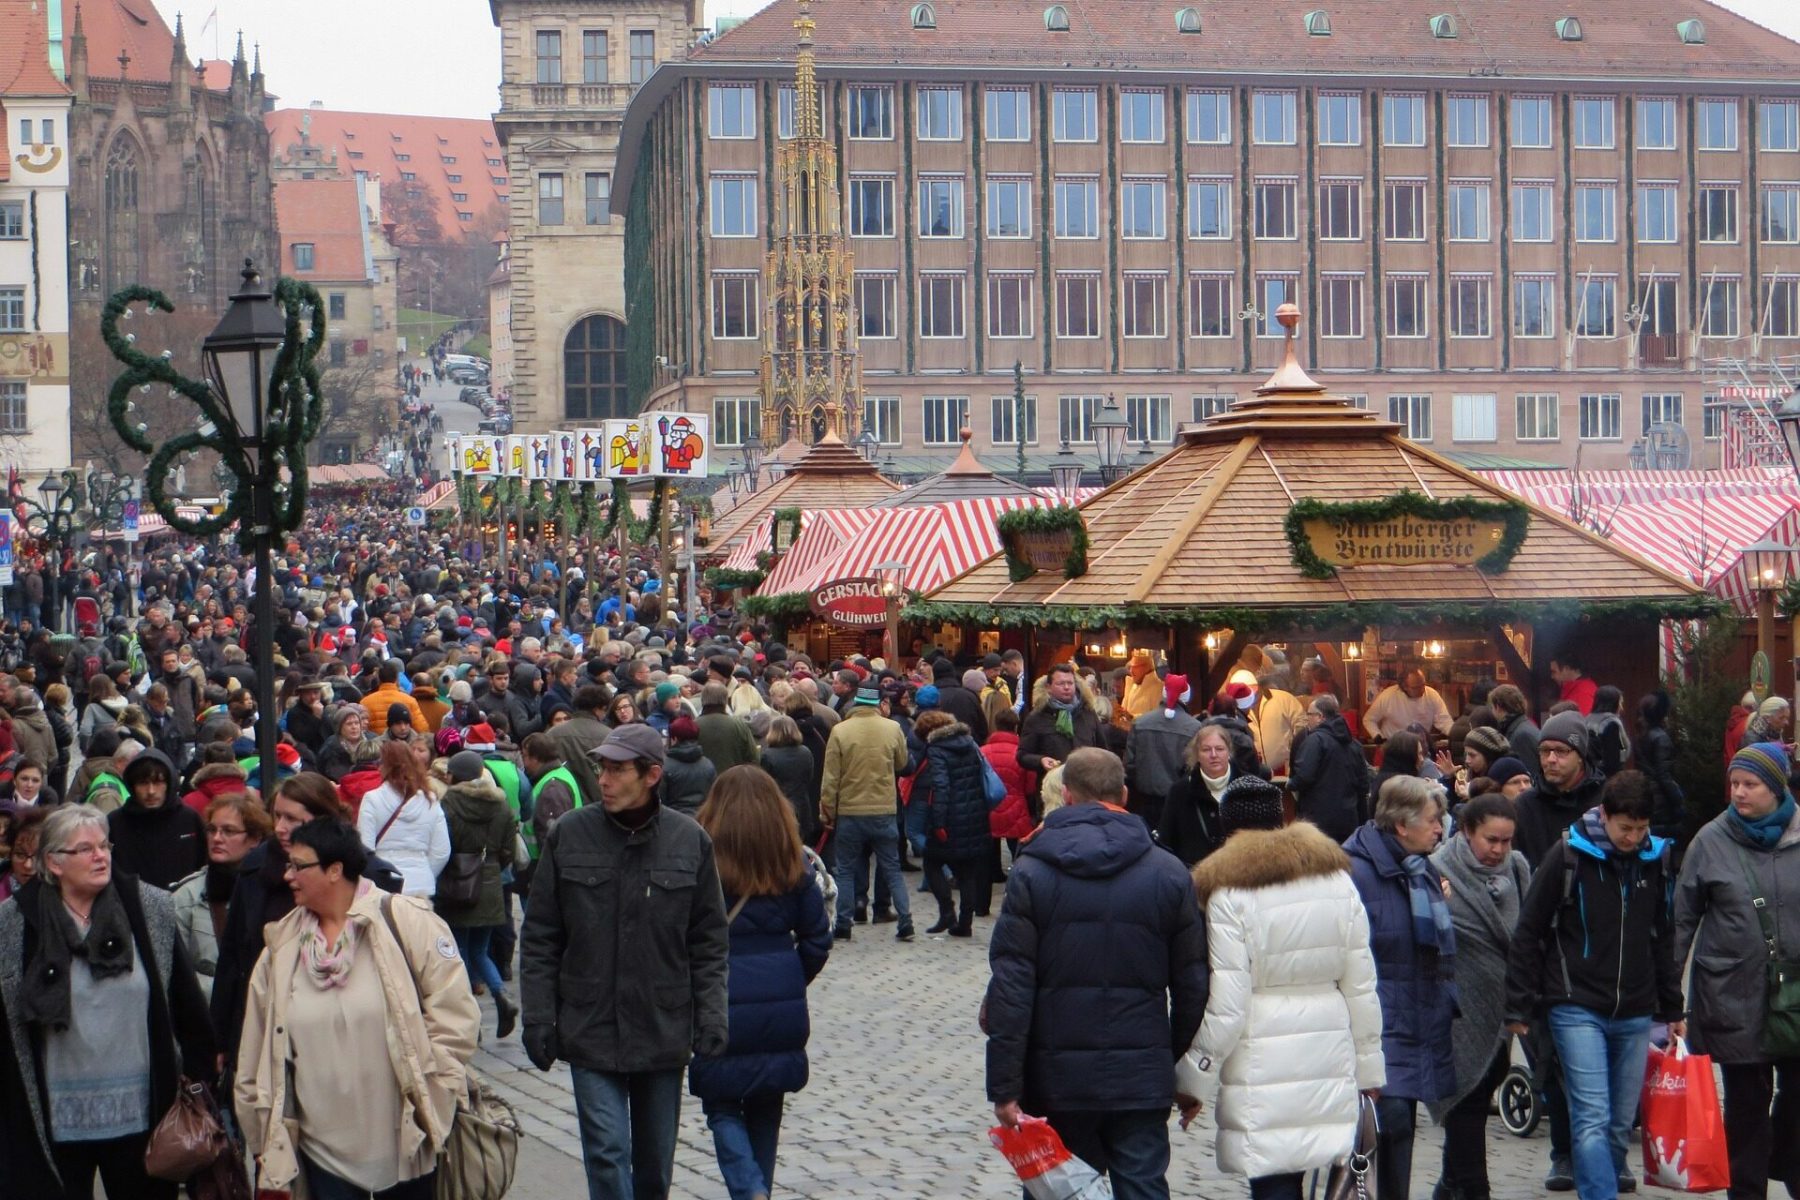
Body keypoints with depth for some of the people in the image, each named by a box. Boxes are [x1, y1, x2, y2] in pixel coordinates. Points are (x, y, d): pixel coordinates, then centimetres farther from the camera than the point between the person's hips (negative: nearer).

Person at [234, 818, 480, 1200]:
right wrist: (264, 1137, 11)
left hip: (405, 1140, -3)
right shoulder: (282, 946, 5)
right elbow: (259, 1048, 10)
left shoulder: (406, 922, -8)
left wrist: (428, 1093, -11)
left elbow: (454, 1014, -9)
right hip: (323, 1149, 3)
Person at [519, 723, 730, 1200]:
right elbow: (540, 937, 1)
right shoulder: (569, 835, -4)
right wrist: (538, 1018, -4)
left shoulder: (690, 840, -3)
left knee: (656, 1157, 13)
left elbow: (711, 940, 3)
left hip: (664, 1029, 1)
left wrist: (711, 1016, -4)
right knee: (607, 1151, -8)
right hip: (591, 1029, -1)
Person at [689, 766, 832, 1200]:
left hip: (719, 1011, -3)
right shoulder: (792, 865, 2)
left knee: (721, 1107, 8)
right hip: (782, 1014, 4)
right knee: (765, 1110, 18)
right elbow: (817, 939, 5)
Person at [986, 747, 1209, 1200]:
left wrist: (1005, 1087, -7)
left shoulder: (1032, 872, -4)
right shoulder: (1168, 873, 1)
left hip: (1057, 1077, -1)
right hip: (1142, 1077, 1)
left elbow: (1010, 987, -9)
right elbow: (1192, 986, 4)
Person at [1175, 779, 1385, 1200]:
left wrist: (1194, 1080, -2)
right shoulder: (1336, 877, 7)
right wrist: (1368, 1067, 17)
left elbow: (1225, 1007, -11)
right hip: (1329, 1060, 5)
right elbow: (1361, 987, 9)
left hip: (1262, 1066, -5)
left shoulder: (1230, 895, -8)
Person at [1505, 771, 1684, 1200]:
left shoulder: (1656, 859, 6)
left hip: (1635, 1015, 4)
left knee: (1621, 1123, 8)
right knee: (1592, 1120, -13)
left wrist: (1672, 1009, 19)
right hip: (1577, 1008, -4)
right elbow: (1529, 934, -3)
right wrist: (1519, 1007, -4)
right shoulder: (1568, 855, -7)